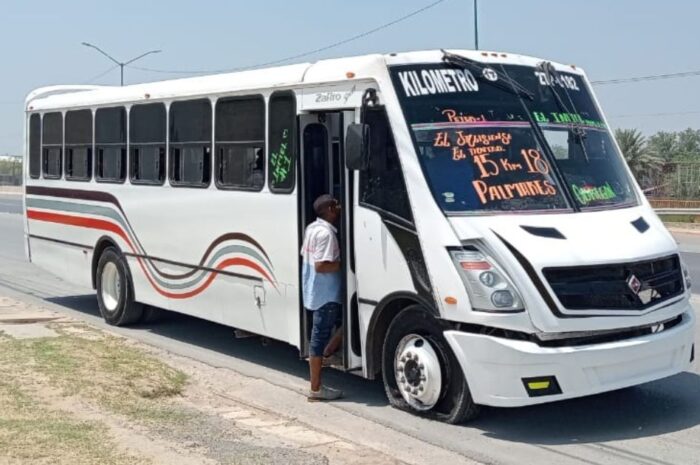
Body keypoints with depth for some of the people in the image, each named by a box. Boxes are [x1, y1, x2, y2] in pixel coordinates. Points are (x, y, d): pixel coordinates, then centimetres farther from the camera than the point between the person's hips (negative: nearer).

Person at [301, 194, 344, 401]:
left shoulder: (312, 227, 10)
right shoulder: (326, 233, -20)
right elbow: (321, 266, -26)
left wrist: (337, 260, 16)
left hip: (313, 293, 10)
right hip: (325, 295, -10)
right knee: (320, 337, -4)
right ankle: (316, 389, 1)